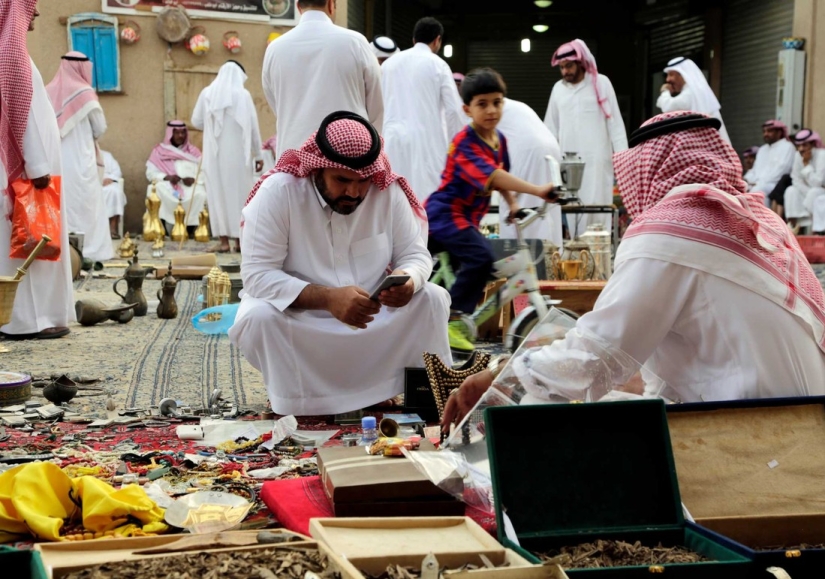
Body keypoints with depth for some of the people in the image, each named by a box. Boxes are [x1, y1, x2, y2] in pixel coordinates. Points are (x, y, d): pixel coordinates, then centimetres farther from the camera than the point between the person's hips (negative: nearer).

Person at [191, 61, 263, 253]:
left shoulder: (207, 93, 3)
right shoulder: (243, 94, -4)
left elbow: (196, 122, 9)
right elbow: (253, 127, -3)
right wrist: (258, 155, 4)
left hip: (214, 153, 2)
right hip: (238, 153, -2)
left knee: (218, 193, 5)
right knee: (239, 193, 6)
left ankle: (224, 240, 2)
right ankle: (239, 239, 7)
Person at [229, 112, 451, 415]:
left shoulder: (389, 191, -12)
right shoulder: (277, 192, -21)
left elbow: (415, 255, -4)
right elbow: (257, 275, -25)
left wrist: (408, 281, -30)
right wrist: (328, 298, -39)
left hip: (371, 316, 3)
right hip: (296, 315, -3)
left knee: (432, 298, -17)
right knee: (259, 317, -33)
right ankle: (301, 409, -17)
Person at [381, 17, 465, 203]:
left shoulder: (389, 63, 11)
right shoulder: (437, 64, -2)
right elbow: (453, 109, -4)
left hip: (393, 139, 4)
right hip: (426, 139, -4)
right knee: (428, 193, -4)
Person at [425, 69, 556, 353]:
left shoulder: (500, 140, 4)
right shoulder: (465, 142, -22)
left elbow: (501, 177, 18)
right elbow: (492, 177, -35)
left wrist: (512, 203, 4)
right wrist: (536, 190, -42)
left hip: (467, 217, 9)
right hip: (445, 213, -9)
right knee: (481, 256, -26)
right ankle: (452, 319, -18)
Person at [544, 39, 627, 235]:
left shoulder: (600, 83, 1)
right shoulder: (558, 88, 12)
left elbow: (615, 121, 0)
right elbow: (551, 127, 16)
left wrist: (622, 155, -6)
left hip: (596, 159, -3)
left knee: (594, 205, -6)